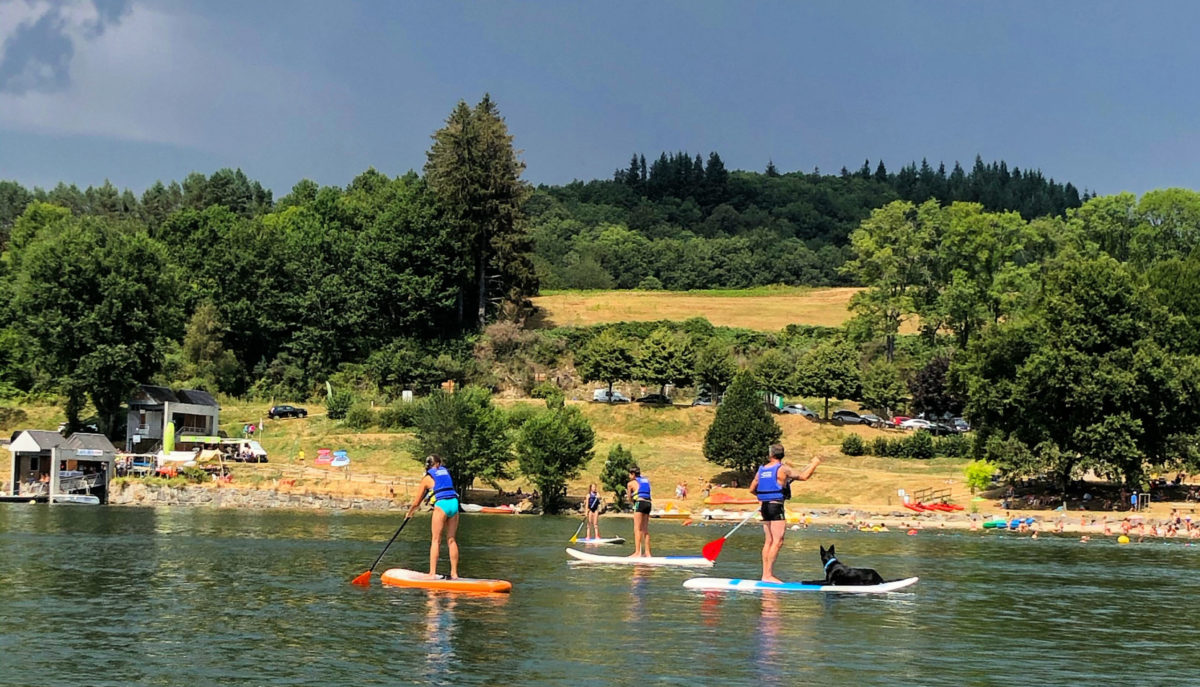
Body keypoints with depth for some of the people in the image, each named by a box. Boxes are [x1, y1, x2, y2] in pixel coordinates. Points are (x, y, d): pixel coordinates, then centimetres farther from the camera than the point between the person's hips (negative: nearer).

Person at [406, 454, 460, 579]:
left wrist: (409, 513, 30)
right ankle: (454, 573, 8)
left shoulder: (427, 478, 8)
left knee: (436, 540, 0)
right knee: (451, 540, 9)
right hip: (454, 503, 4)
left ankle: (432, 573, -6)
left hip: (441, 505, -4)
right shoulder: (446, 471, 19)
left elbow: (416, 503, 13)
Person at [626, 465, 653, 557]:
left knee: (637, 529, -7)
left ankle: (637, 552, -13)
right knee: (645, 529, 11)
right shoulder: (646, 480, 21)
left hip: (639, 503, -6)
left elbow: (629, 496, 12)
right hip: (648, 503, 6)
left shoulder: (631, 483, 5)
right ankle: (647, 552, 11)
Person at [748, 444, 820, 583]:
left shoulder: (761, 470, 10)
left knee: (769, 541, 11)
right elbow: (803, 476, -13)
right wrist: (814, 464, 3)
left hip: (764, 507, 7)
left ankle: (766, 574, 11)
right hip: (776, 506, -7)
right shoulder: (783, 469, -8)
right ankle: (768, 575, -12)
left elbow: (752, 489, 16)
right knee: (778, 542, -7)